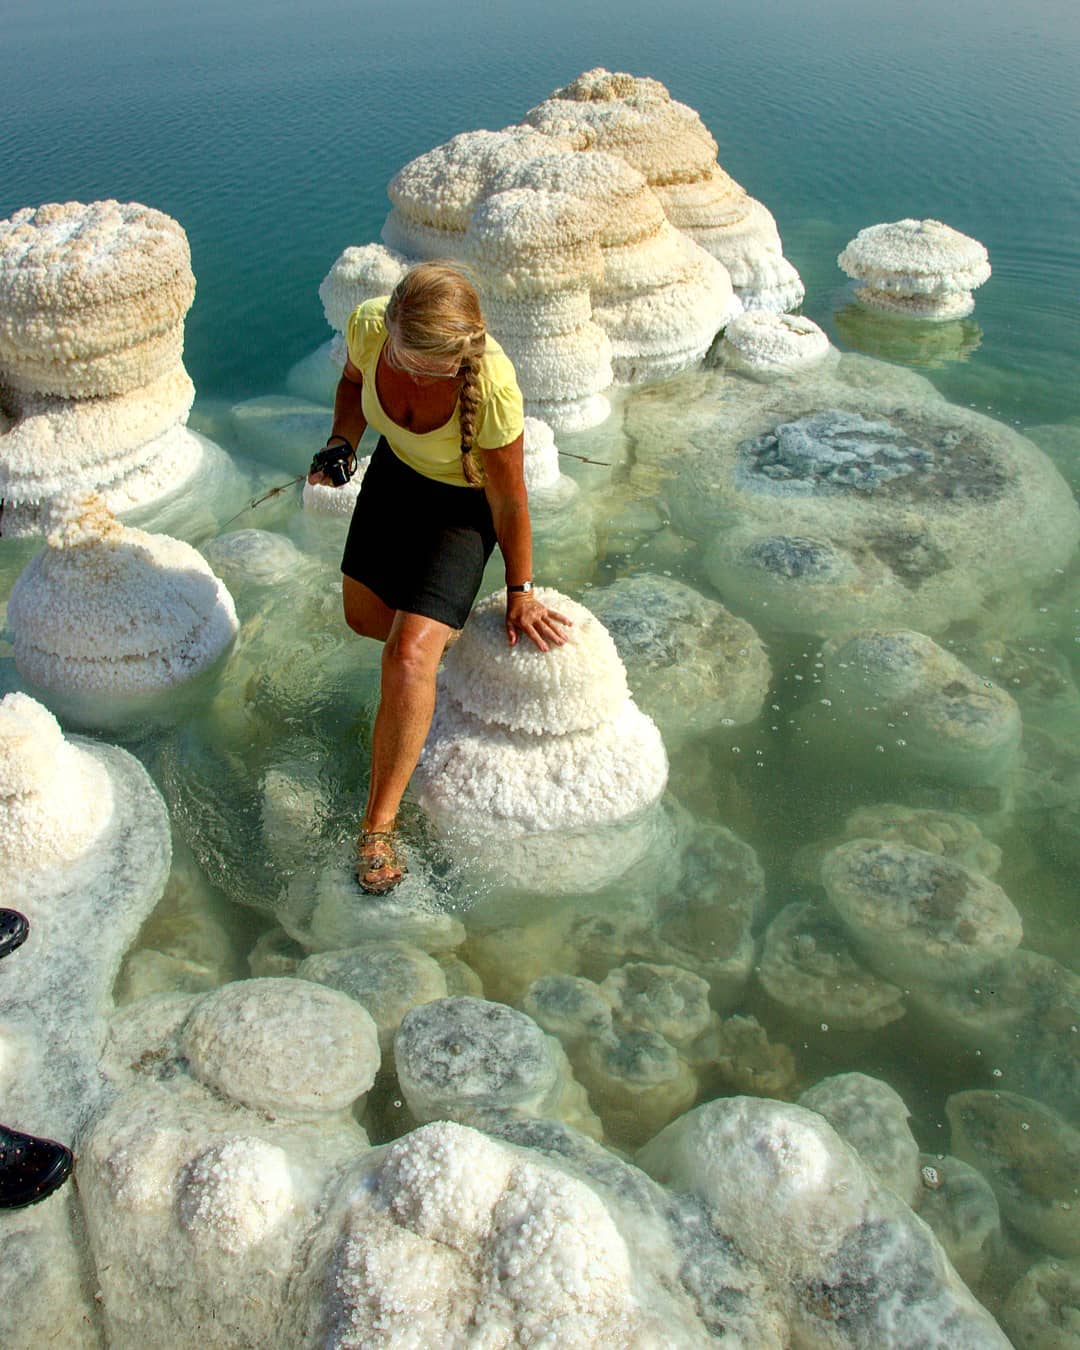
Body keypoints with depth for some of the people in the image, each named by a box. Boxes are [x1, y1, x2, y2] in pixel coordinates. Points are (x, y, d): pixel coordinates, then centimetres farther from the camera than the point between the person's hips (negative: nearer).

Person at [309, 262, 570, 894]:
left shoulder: (492, 387, -38)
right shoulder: (368, 325, -25)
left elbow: (509, 502, -23)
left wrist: (521, 593, -10)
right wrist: (341, 443, -16)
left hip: (464, 502, -6)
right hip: (396, 470, 6)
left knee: (409, 656, -18)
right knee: (365, 615, 18)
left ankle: (379, 825, -5)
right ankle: (447, 634, 52)